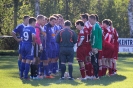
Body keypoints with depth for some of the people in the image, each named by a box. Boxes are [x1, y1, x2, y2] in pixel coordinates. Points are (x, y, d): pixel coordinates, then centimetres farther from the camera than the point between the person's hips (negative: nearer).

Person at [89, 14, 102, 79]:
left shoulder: (95, 27, -15)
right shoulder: (97, 26, 16)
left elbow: (95, 37, -21)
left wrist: (94, 47, -22)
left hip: (95, 47, -10)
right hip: (98, 46, 10)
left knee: (94, 61, -7)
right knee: (95, 61, 14)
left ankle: (96, 75, -7)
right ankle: (96, 74, 19)